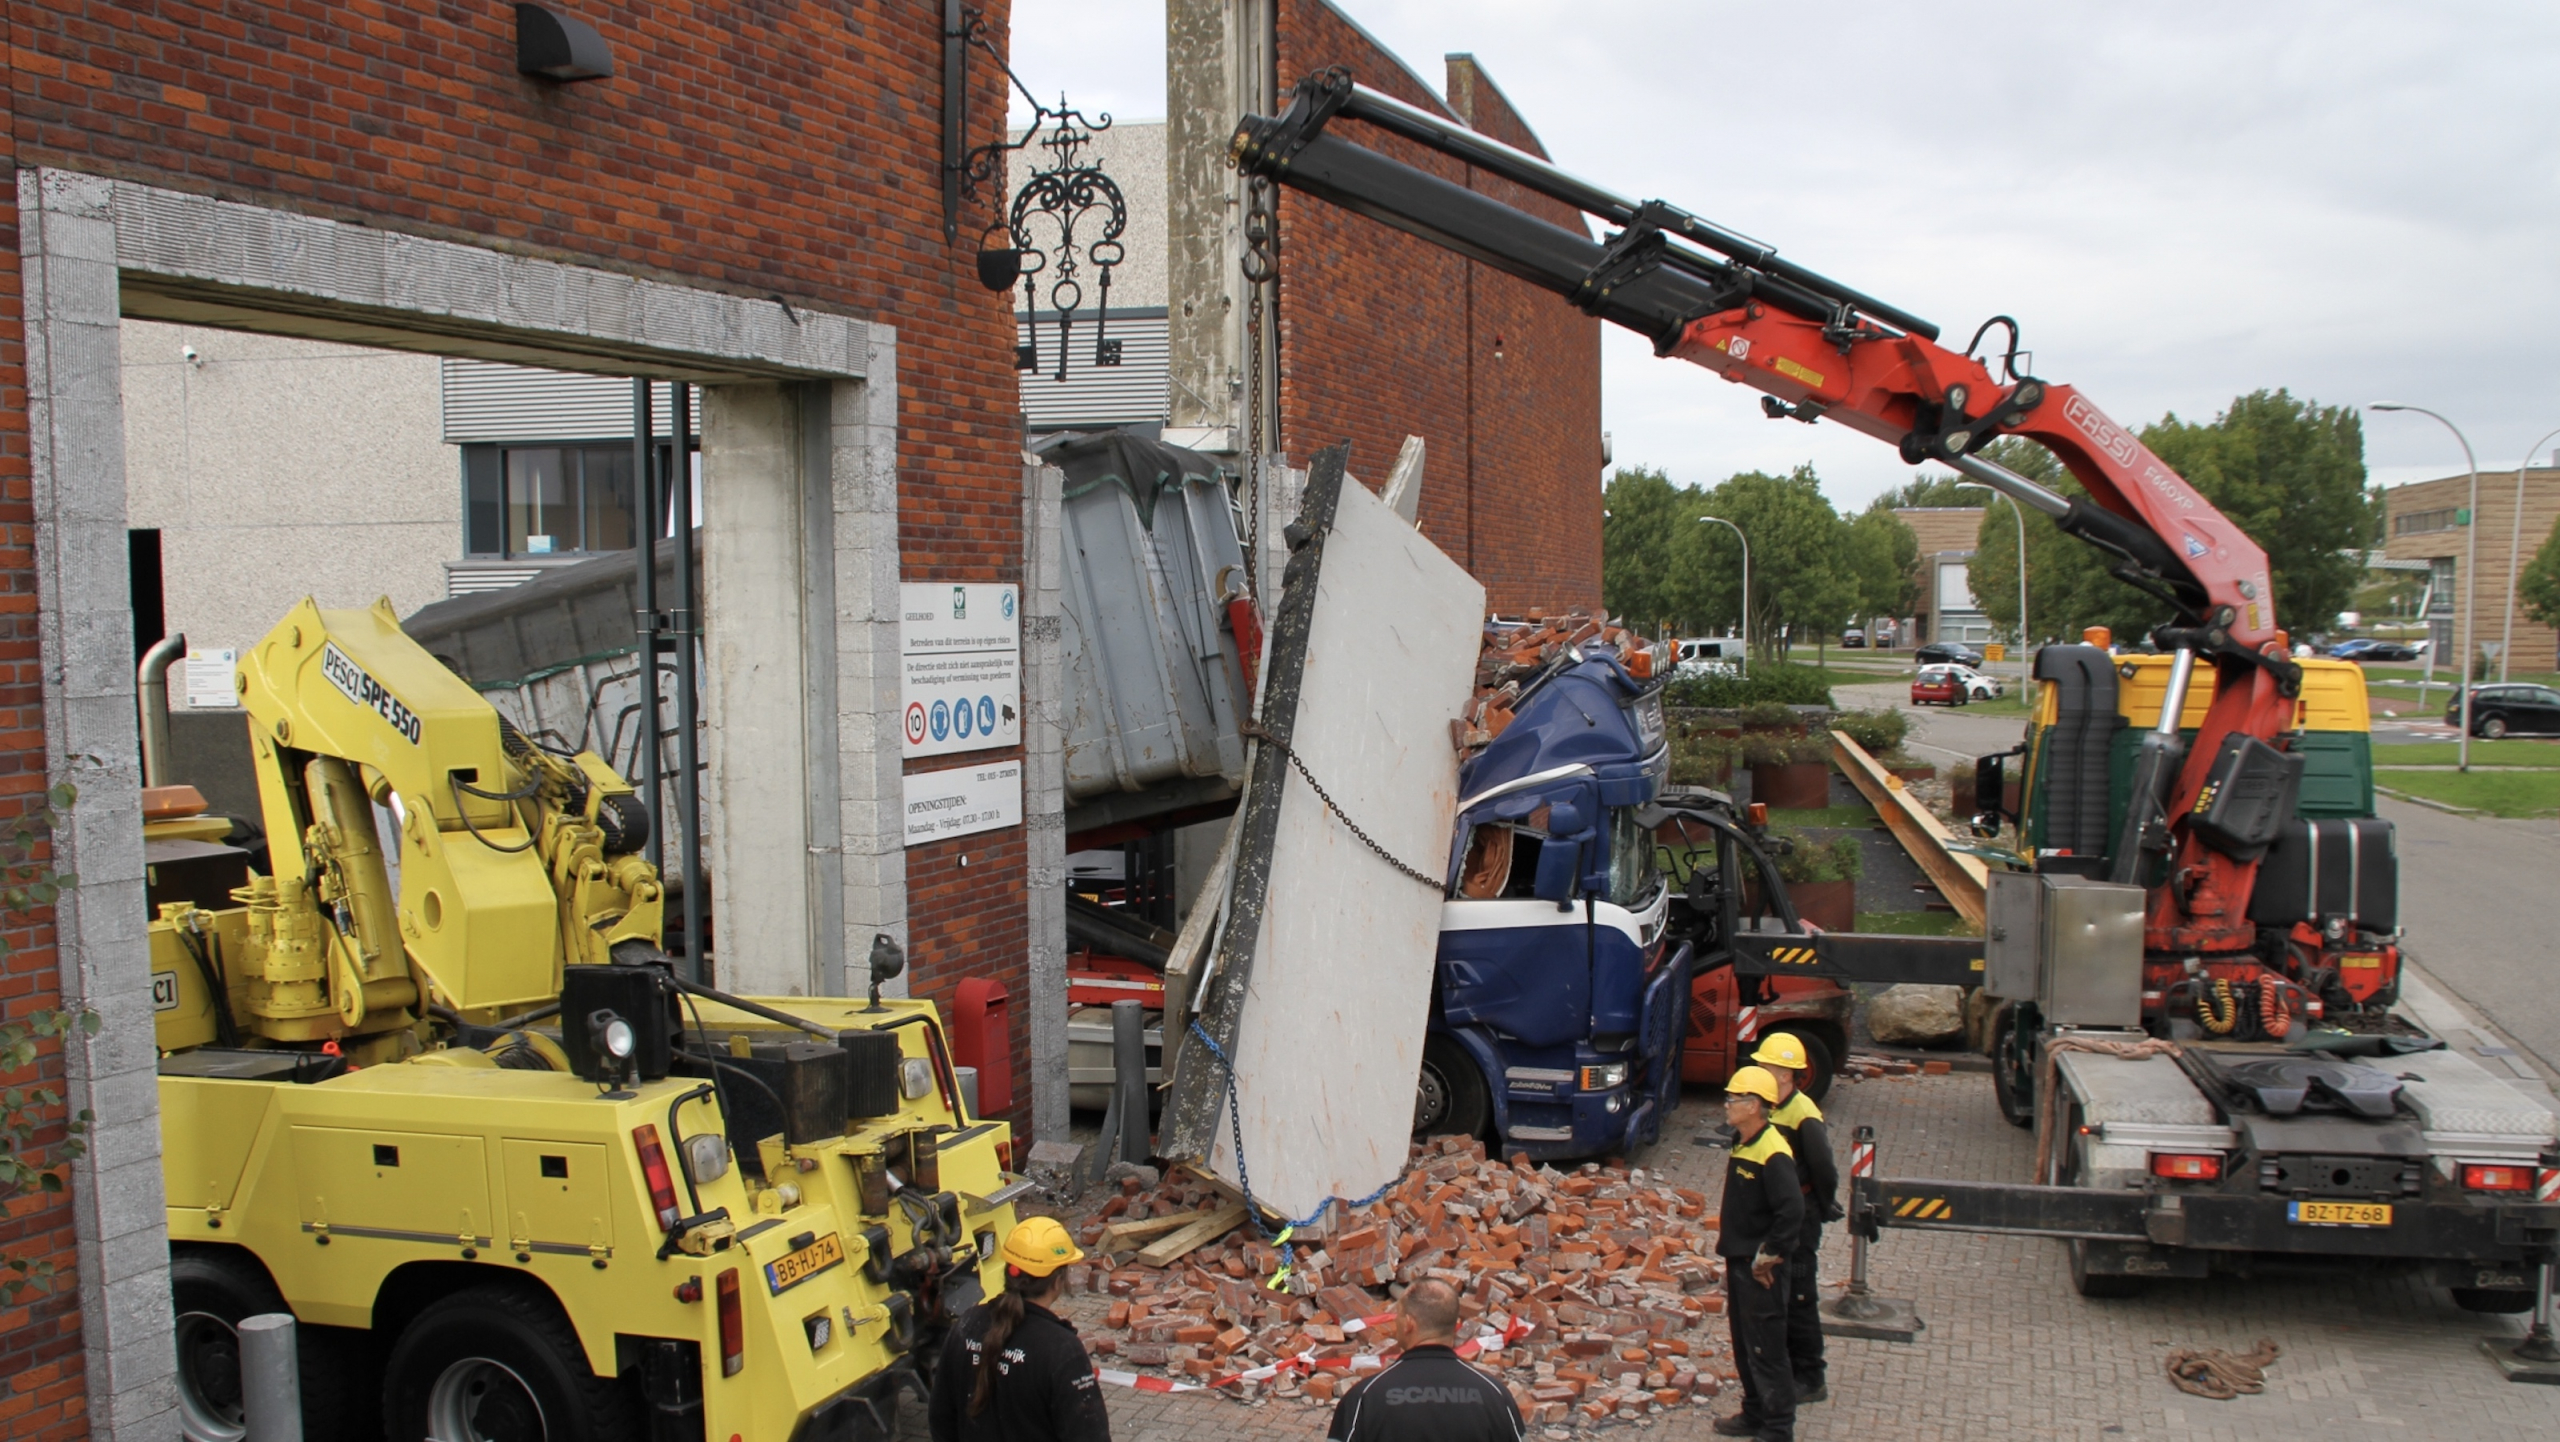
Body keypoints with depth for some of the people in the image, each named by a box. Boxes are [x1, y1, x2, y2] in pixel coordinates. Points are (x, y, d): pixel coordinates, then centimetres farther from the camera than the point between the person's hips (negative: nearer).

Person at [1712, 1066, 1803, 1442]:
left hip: (1760, 1269, -10)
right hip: (1739, 1261, 10)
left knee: (1766, 1351, -2)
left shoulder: (1772, 1153, -22)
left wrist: (1769, 1255, -21)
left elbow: (1791, 1212, -29)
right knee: (1744, 1345, 20)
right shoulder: (1742, 1145, 9)